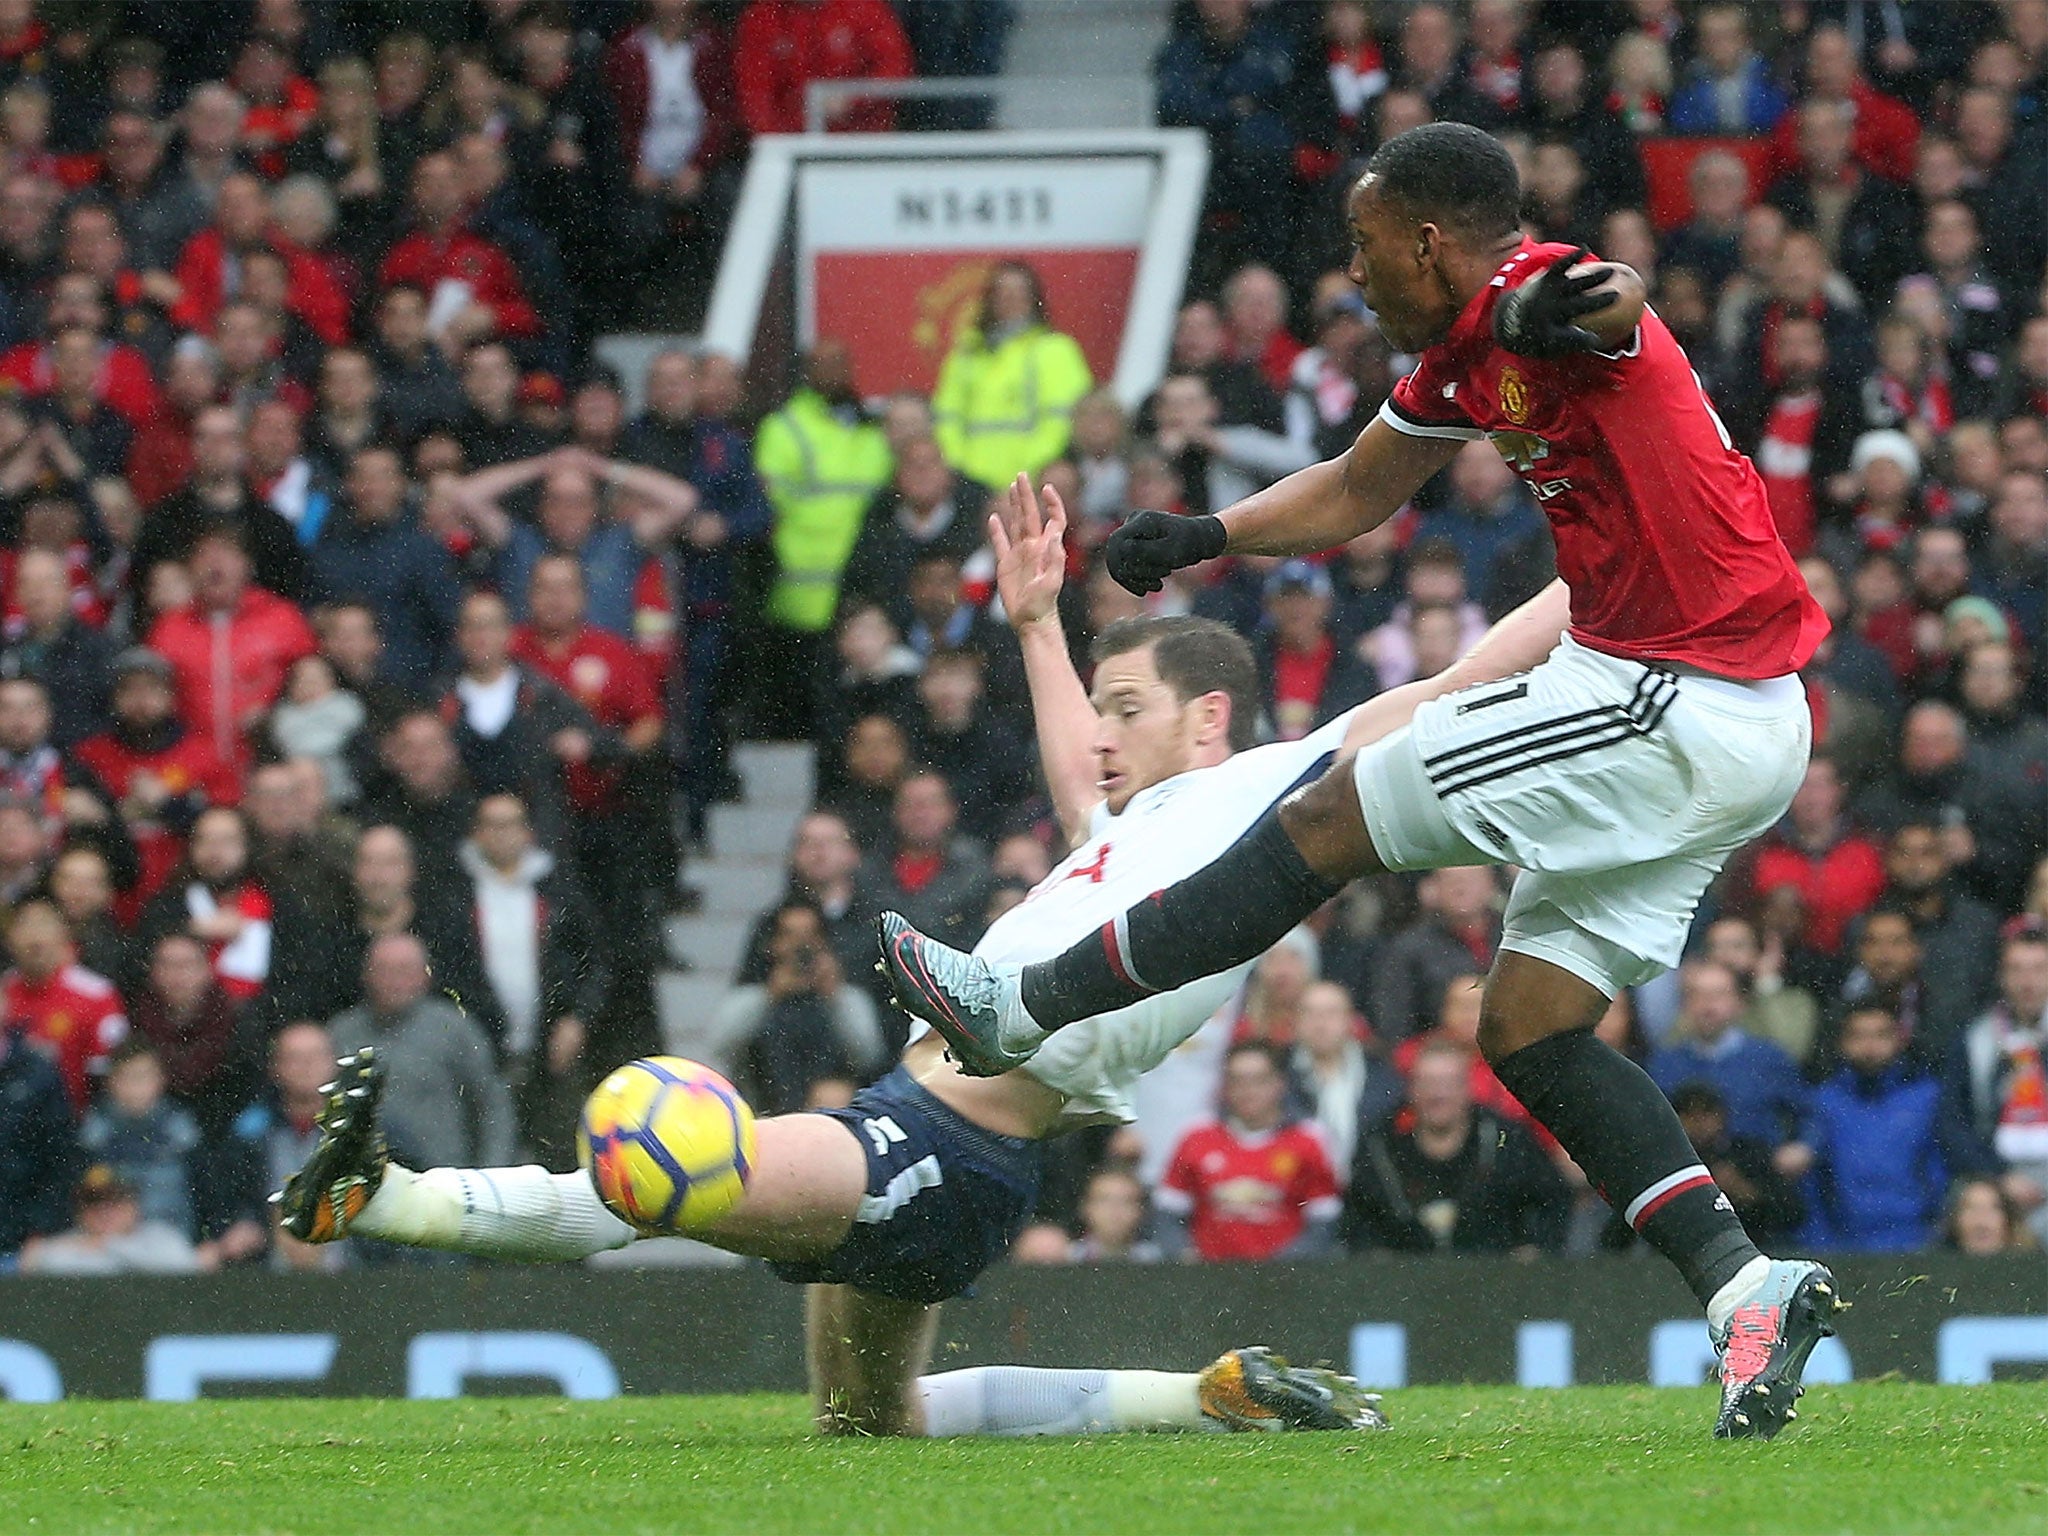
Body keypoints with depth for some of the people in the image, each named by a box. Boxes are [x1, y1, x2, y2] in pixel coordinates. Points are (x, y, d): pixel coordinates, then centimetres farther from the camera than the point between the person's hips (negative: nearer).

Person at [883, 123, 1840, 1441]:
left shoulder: (1538, 295, -14)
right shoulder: (1466, 361, 16)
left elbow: (1612, 300, -39)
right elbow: (1354, 492, 32)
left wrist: (1564, 310, -62)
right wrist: (1207, 537, 19)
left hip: (1672, 708, -10)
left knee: (1330, 823, -3)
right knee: (1529, 1032, 8)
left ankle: (1022, 1008, 4)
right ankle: (1745, 1286, -3)